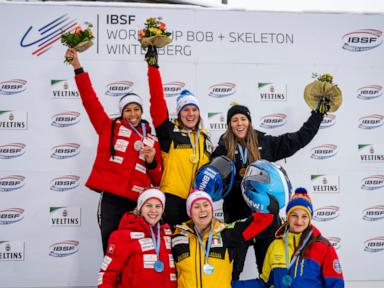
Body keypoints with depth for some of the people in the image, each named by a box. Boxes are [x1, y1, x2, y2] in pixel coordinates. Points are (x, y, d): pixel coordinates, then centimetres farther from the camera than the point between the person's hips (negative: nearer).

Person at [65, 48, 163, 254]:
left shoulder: (152, 141, 16)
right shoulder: (110, 127, 11)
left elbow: (158, 180, 17)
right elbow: (90, 100, 6)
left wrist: (152, 162, -3)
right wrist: (77, 67, 4)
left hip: (137, 202, 2)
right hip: (111, 198, -2)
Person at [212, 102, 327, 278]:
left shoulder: (265, 143, 4)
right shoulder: (223, 149, 0)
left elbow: (300, 138, 11)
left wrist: (318, 114, 13)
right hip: (237, 214, -1)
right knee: (232, 268, 7)